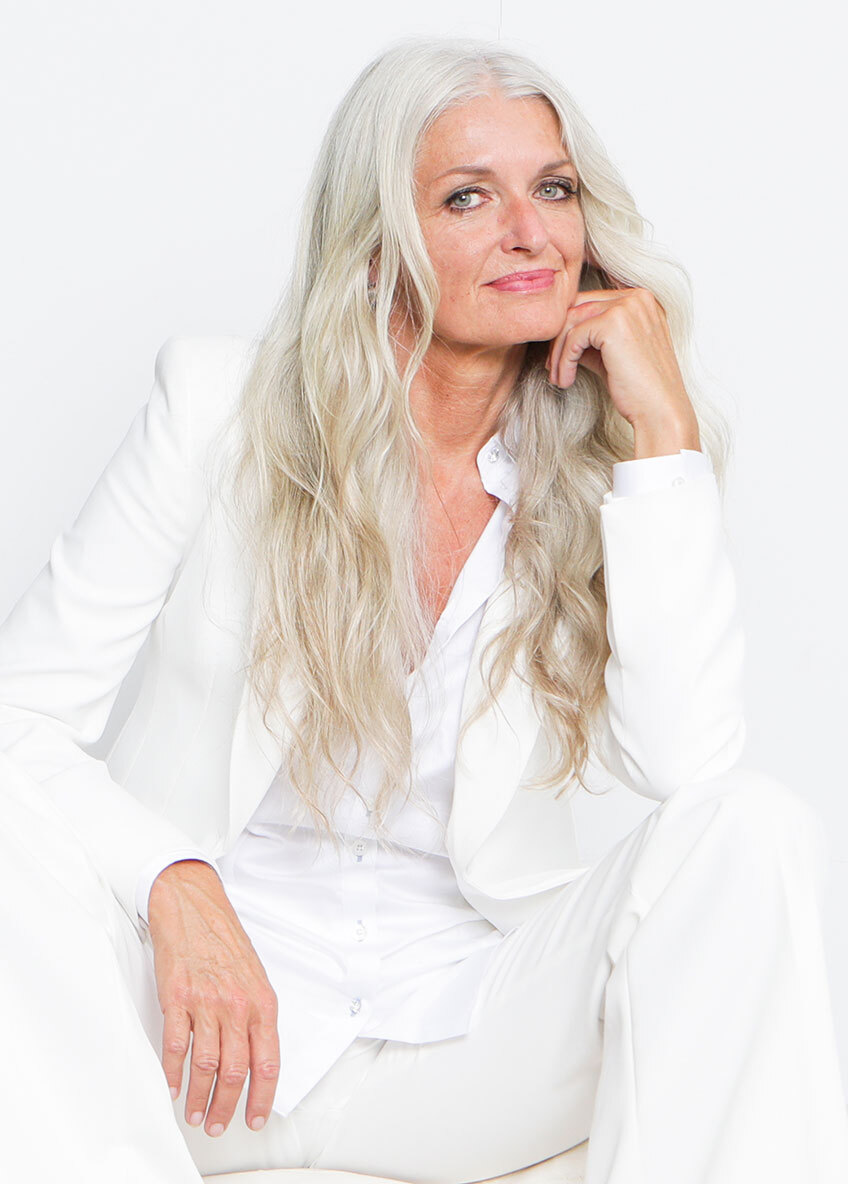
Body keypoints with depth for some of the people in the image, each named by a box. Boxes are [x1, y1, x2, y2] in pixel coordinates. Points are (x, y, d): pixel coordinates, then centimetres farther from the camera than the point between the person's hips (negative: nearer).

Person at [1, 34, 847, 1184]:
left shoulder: (596, 478, 3)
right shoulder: (224, 401, -2)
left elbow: (688, 764, -14)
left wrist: (666, 433, -13)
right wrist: (176, 889, -24)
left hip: (463, 1037, 1)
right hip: (205, 1028, -1)